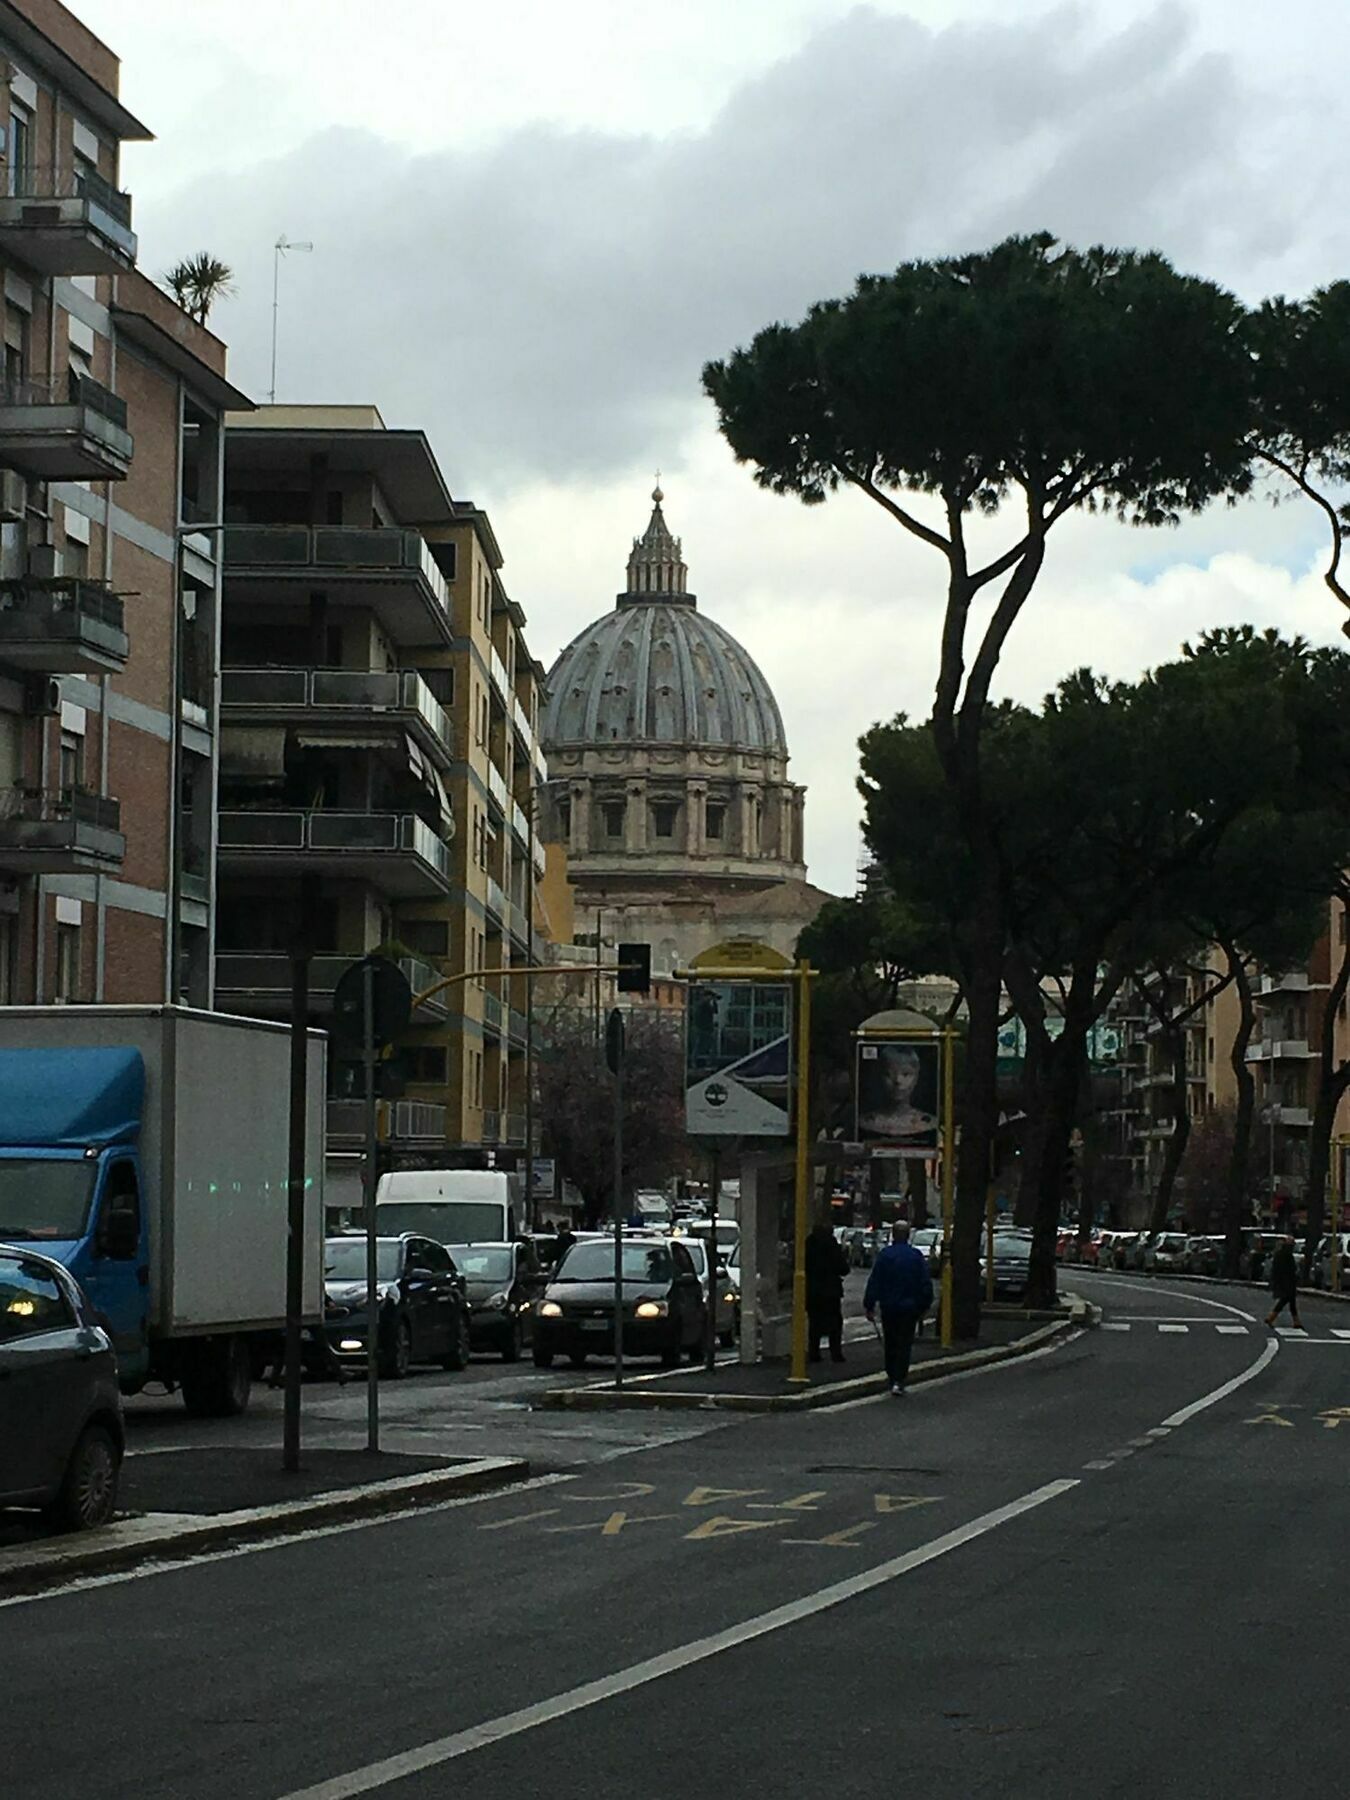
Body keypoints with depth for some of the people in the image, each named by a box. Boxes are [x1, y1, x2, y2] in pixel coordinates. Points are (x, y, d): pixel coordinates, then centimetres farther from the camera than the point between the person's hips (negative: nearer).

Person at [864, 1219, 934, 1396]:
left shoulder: (885, 1255, -6)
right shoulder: (917, 1256, -3)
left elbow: (874, 1283, -6)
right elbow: (926, 1284, 0)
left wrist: (869, 1306, -2)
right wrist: (923, 1306, 10)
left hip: (888, 1307, 0)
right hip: (909, 1307, 0)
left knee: (890, 1344, 15)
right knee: (904, 1345, 1)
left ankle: (892, 1377, 22)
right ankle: (898, 1381, -9)